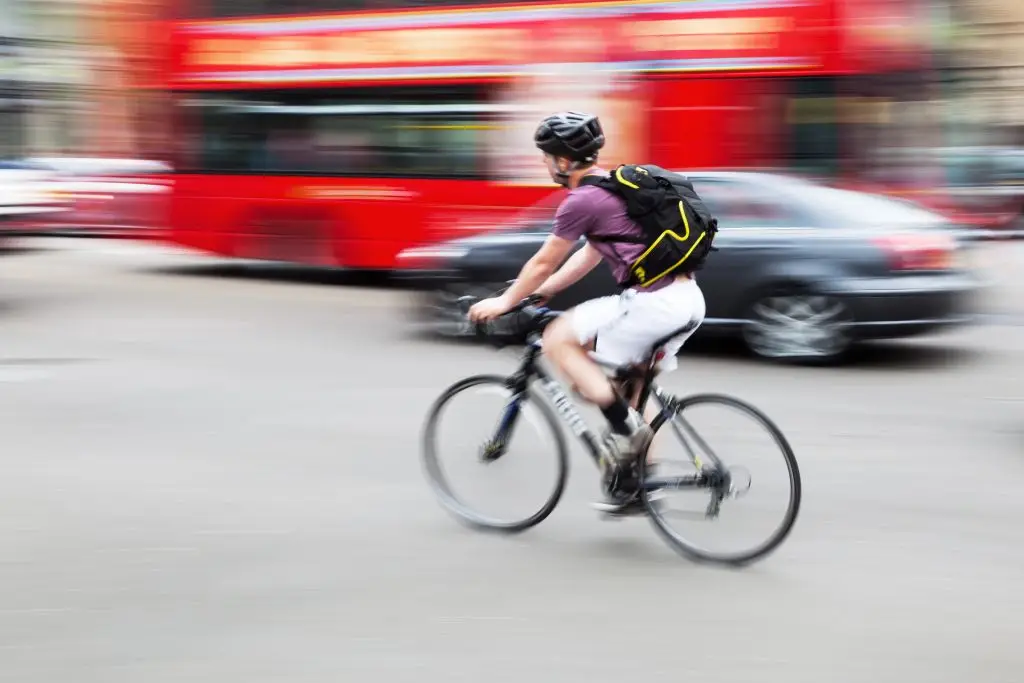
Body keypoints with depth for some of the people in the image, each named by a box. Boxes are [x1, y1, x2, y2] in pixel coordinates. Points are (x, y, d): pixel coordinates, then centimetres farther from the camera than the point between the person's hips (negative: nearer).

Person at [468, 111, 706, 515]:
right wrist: (542, 291, 32)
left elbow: (543, 263, 1)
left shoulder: (582, 201, -9)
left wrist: (504, 303, 16)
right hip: (688, 299, 10)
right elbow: (592, 254, 29)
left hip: (653, 302, -10)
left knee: (558, 339, 0)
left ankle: (623, 426, -3)